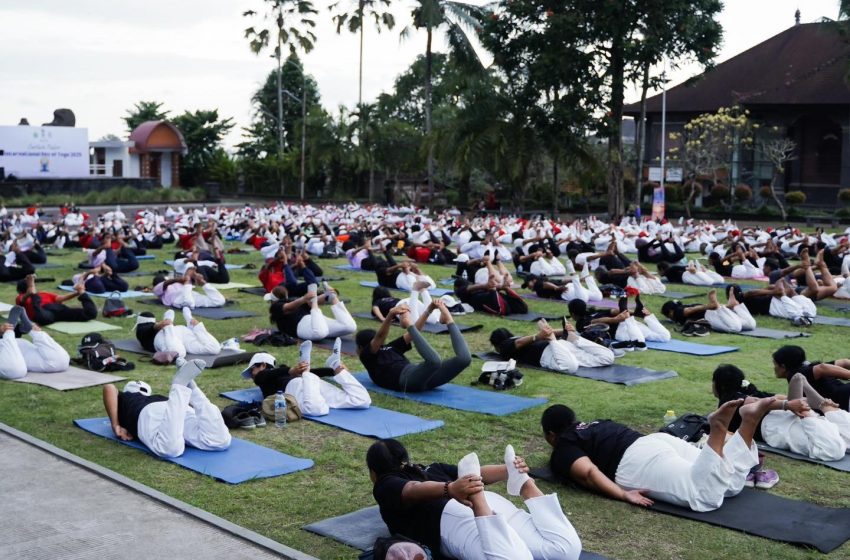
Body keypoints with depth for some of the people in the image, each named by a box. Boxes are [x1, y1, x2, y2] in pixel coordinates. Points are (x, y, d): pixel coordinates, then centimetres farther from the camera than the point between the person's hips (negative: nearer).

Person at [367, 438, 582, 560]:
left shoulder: (385, 485, 20)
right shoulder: (432, 469, 40)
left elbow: (413, 491, -4)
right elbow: (476, 474, 23)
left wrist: (450, 489, -23)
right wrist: (509, 470, 7)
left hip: (454, 517, -6)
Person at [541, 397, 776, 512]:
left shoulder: (563, 450, 11)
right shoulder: (595, 425, 35)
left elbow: (588, 472, -8)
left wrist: (623, 495, -16)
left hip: (636, 461, -8)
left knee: (705, 497, -27)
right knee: (731, 485, -2)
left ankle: (718, 428, -38)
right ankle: (749, 419, -16)